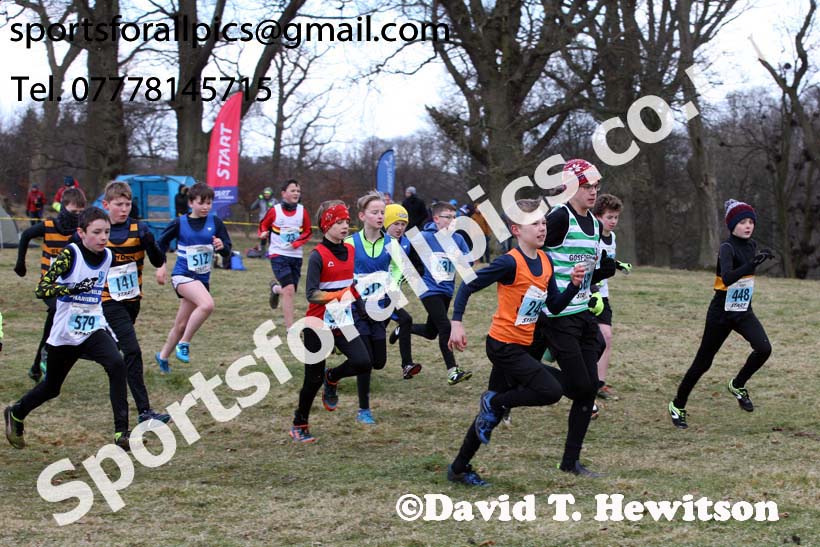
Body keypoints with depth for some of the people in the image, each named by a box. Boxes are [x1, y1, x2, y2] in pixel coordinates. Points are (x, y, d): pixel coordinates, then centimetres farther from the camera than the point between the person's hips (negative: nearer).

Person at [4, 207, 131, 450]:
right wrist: (73, 289, -35)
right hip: (64, 334, -3)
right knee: (51, 388, 14)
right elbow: (41, 289, -22)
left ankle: (121, 431, -24)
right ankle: (15, 414, 44)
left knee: (116, 365, -25)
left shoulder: (108, 256, 0)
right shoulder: (70, 254, -16)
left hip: (94, 329, 3)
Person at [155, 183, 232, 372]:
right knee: (207, 304, -31)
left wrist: (222, 246, -22)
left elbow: (227, 252, 0)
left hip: (202, 278, 4)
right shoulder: (180, 223, -5)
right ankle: (184, 343, -17)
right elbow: (162, 242, 10)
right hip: (183, 276, -4)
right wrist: (160, 266, 1)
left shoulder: (215, 222, 0)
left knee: (181, 325, 11)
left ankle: (163, 356, 32)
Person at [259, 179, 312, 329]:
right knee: (289, 290, -17)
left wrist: (295, 244, -10)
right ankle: (290, 329, -13)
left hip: (296, 256, 4)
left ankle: (275, 288, 48)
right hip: (278, 254, -4)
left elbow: (307, 232, 6)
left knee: (290, 291, 10)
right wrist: (264, 233, -14)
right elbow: (263, 225, 8)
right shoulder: (274, 211, -7)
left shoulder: (302, 211, -1)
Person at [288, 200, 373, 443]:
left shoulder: (350, 251, 5)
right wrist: (339, 295, -32)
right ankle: (299, 426, 20)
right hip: (319, 324, -5)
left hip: (343, 322, 5)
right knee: (313, 378, 1)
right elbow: (311, 294, -22)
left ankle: (332, 378, 16)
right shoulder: (318, 256, -15)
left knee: (363, 363, -15)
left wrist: (358, 306, 17)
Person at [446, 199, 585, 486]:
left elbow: (555, 306, 8)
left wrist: (574, 284, -9)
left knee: (493, 409, 13)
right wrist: (456, 323, -22)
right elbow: (468, 287, -15)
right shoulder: (510, 263, -19)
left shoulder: (546, 262, 5)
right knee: (551, 391, -17)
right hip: (504, 345, -8)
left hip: (520, 347, 8)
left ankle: (459, 468, 23)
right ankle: (494, 402, 2)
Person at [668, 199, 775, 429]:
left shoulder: (752, 246, 5)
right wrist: (752, 264, -47)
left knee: (763, 348, -20)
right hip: (721, 313, -6)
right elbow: (727, 278, -38)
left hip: (744, 312, 6)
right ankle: (678, 405, 22)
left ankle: (738, 385, 5)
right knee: (703, 362, 3)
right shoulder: (727, 248, -18)